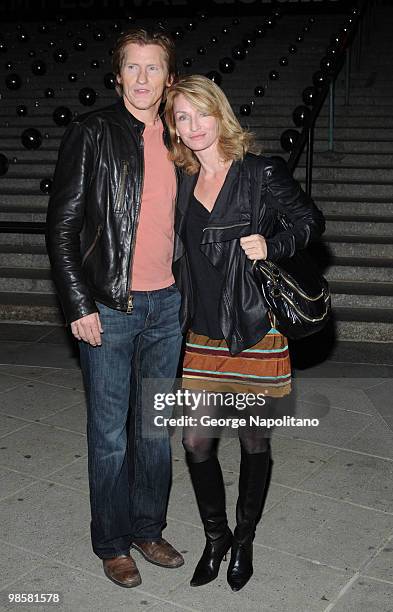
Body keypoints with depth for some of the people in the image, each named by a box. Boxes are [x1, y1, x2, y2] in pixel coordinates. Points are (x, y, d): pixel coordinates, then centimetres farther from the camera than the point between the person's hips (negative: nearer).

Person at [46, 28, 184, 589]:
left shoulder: (175, 141, 9)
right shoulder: (92, 132, -5)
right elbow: (61, 227, -7)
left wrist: (185, 292, 9)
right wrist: (79, 305, -12)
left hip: (166, 305, 5)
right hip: (108, 308, -5)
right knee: (111, 434, 7)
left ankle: (148, 529, 33)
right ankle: (112, 543, 26)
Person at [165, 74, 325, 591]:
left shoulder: (262, 174, -6)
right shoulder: (183, 184, 8)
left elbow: (310, 219, 1)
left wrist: (272, 247, -15)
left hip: (256, 331, -4)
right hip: (203, 335, 4)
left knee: (254, 442, 11)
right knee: (196, 441, 4)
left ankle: (244, 539, 33)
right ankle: (215, 536, 29)